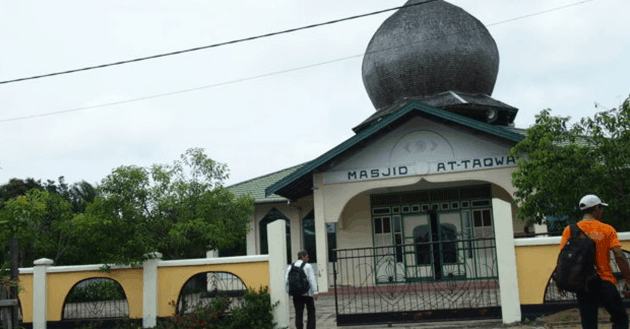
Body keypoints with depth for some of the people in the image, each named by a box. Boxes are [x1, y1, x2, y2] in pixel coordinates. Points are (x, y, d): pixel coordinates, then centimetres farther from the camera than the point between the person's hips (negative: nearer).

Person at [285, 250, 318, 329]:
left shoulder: (290, 267, 7)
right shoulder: (307, 266, -6)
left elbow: (286, 280, 4)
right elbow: (312, 279, -11)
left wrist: (289, 291, 12)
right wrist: (315, 292, -13)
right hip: (307, 293, -3)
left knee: (298, 313, 6)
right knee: (311, 312, 8)